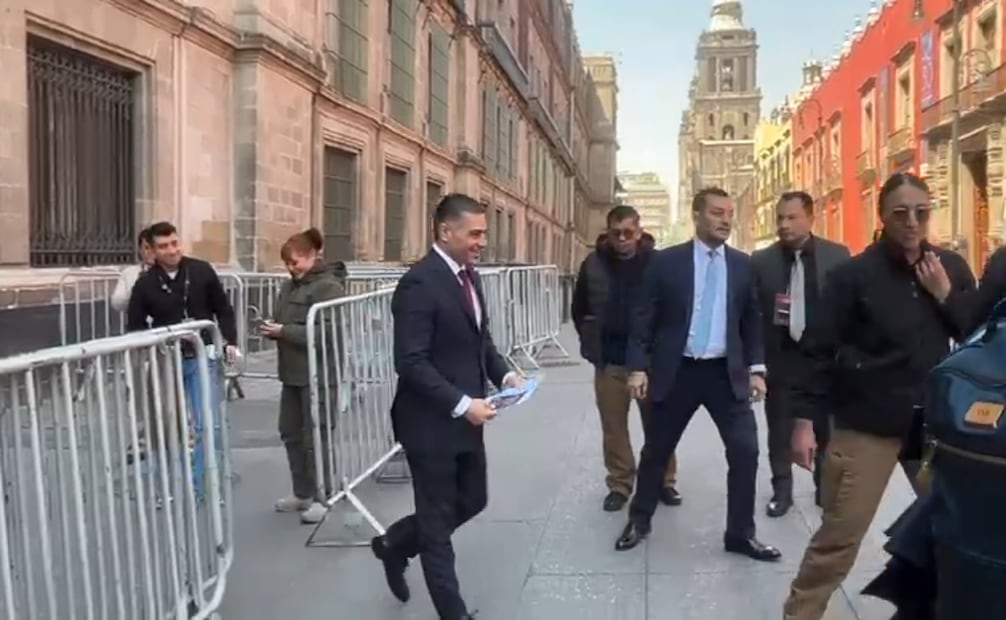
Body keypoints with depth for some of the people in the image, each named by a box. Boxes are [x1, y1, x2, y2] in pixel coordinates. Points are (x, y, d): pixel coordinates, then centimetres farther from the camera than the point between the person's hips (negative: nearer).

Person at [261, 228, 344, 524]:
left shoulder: (328, 287, -13)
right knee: (290, 432, 14)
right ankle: (302, 492, 27)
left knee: (315, 435, -1)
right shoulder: (289, 286, 13)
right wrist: (272, 328, -3)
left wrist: (283, 331, -21)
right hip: (292, 372, 9)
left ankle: (321, 497, 12)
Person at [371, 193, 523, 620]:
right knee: (438, 520, 8)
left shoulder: (468, 275, 8)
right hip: (431, 422, -9)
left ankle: (395, 543, 41)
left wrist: (503, 373, 0)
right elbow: (411, 363, -23)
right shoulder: (420, 283, -20)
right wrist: (462, 404, -26)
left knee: (472, 501, 19)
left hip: (465, 417, 9)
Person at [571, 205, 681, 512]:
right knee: (614, 427, 9)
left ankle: (664, 481, 26)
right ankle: (619, 485, 22)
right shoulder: (593, 264, -2)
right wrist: (592, 344, 9)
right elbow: (579, 309, 11)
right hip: (609, 361, 2)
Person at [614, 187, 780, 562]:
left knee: (746, 450, -2)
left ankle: (741, 533, 15)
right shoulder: (666, 261, -3)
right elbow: (644, 318, -2)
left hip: (726, 373, 2)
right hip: (677, 372, -2)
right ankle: (639, 520, 31)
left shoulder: (743, 264, 6)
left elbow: (751, 320, 11)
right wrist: (638, 367, -9)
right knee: (657, 450, 10)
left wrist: (756, 368, 3)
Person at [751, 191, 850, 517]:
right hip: (780, 355, 0)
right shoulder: (761, 261, 0)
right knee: (779, 427, 7)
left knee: (826, 426, 11)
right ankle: (782, 490, 20)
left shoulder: (837, 255, 0)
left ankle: (825, 487, 27)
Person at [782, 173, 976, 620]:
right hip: (868, 423, -4)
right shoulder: (854, 274, -8)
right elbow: (820, 350, -8)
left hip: (935, 422, 5)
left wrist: (945, 294, -8)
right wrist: (805, 421, -12)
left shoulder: (952, 268, 6)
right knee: (838, 536, -1)